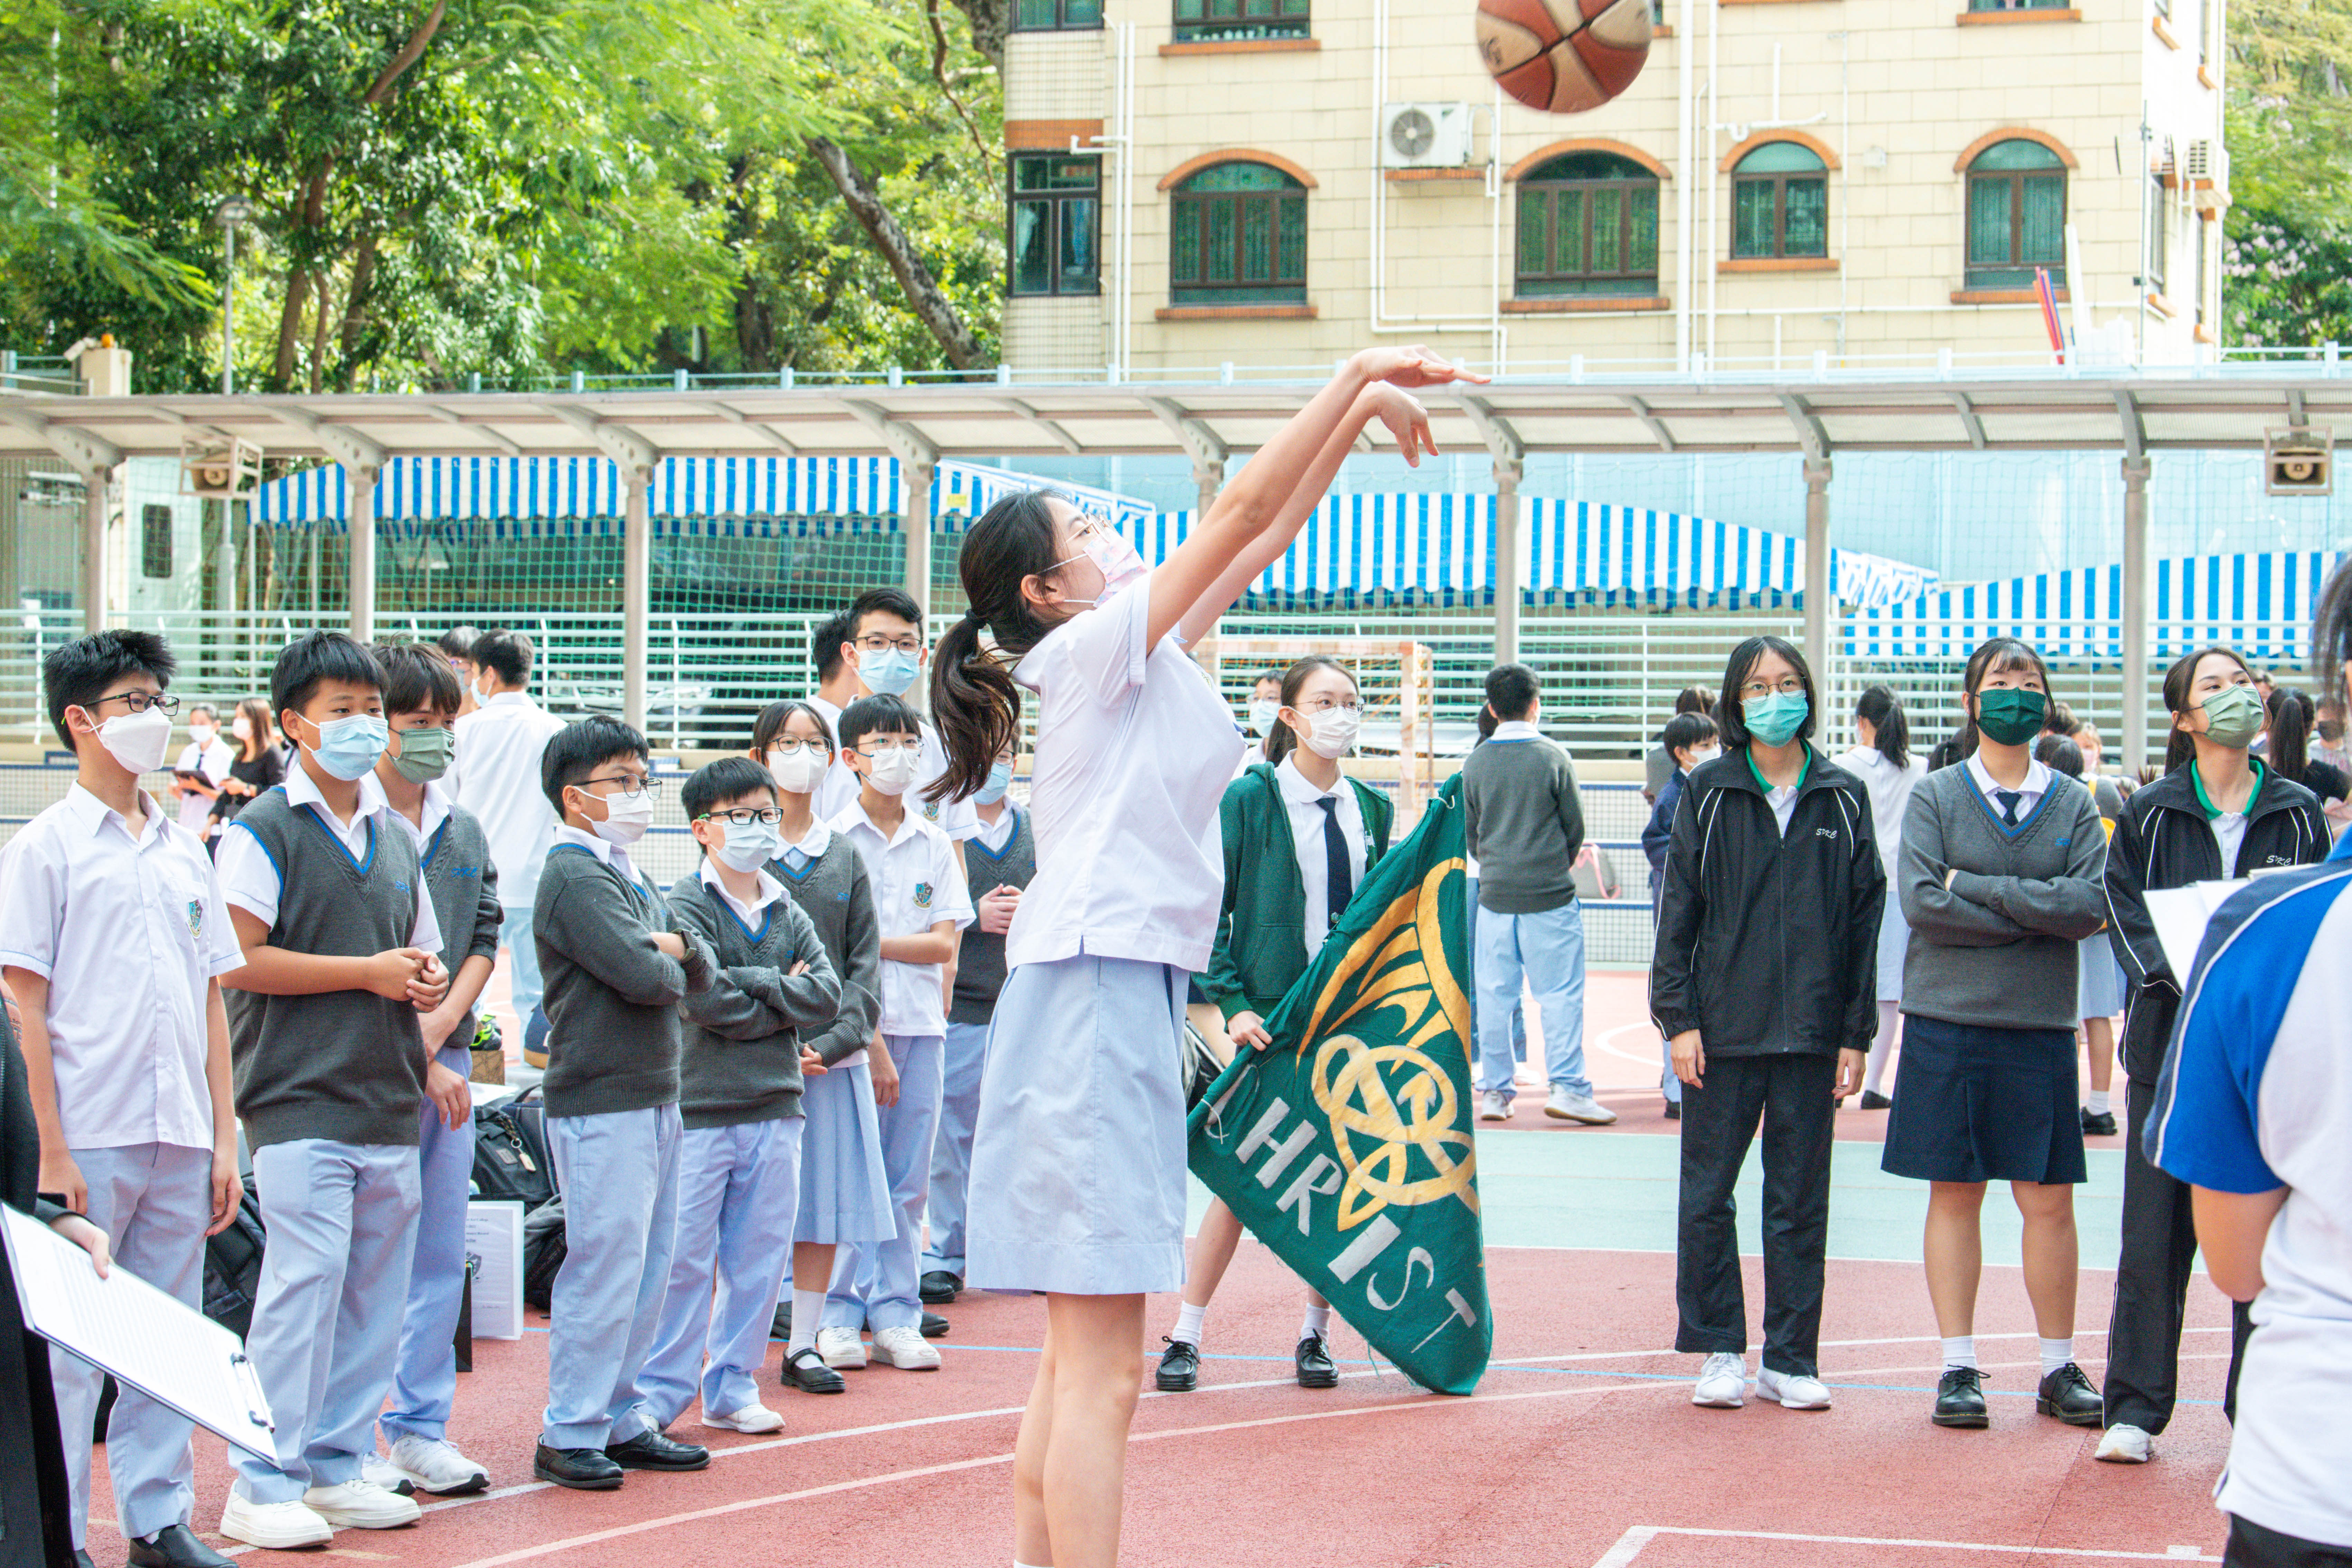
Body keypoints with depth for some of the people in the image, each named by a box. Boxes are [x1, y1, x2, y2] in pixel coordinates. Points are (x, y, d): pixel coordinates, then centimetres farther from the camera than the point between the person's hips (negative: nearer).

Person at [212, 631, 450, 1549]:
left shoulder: (396, 841, 18)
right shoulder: (264, 832, -5)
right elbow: (238, 959, -13)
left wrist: (425, 985, 5)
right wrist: (368, 971, -12)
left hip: (388, 1102, 7)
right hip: (300, 1101, -7)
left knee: (376, 1291, 8)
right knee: (305, 1284, -11)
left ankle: (336, 1469, 17)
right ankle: (262, 1487, -5)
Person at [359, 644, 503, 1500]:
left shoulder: (463, 833, 14)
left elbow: (484, 938, 13)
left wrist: (443, 1024, -5)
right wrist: (417, 1062, -11)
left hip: (446, 1062, 7)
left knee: (441, 1254, 8)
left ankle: (422, 1430, 16)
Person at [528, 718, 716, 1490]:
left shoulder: (631, 876, 18)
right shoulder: (574, 877, -11)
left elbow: (701, 969, 12)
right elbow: (641, 976, -21)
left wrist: (674, 949, -9)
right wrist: (671, 968, 0)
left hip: (655, 1097, 9)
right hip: (600, 1103, -9)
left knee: (648, 1267, 12)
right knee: (604, 1266, -8)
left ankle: (623, 1419, 19)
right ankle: (569, 1433, -1)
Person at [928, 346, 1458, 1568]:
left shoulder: (1145, 655, 17)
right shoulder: (1094, 647, -7)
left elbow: (1262, 539, 21)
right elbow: (1239, 513, -10)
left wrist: (1360, 414, 16)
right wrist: (1354, 376, -5)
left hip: (1127, 998, 10)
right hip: (1094, 996, -10)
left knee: (1080, 1360, 11)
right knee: (1101, 1370, -12)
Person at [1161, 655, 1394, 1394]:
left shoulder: (1370, 808, 9)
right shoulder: (1249, 798, -5)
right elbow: (1211, 910, -6)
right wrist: (1233, 1006, -14)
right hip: (1272, 1016, -4)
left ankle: (1315, 1333, 15)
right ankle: (1185, 1337, 7)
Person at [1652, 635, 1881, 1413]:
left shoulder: (1844, 799, 6)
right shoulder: (1708, 794, 3)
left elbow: (1865, 918, 7)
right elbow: (1678, 910, 2)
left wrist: (1856, 1034, 2)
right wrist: (1678, 1016, -6)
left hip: (1809, 1030, 1)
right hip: (1722, 1028, -1)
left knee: (1800, 1202, 5)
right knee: (1708, 1195, 3)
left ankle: (1791, 1358, 13)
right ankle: (1720, 1351, 14)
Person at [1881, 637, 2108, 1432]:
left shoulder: (2073, 804, 7)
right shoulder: (1936, 796, 3)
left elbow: (2089, 905, -7)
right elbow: (1920, 900, -10)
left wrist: (1975, 890, -12)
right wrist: (2035, 915, -10)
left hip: (2039, 1025, 1)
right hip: (1947, 1019, -1)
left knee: (2049, 1199, 2)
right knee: (1954, 1193, 3)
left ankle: (2059, 1368, 13)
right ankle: (1959, 1367, 9)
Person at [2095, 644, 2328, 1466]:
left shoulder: (2299, 814, 8)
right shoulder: (2149, 814, 5)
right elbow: (2127, 916, 2)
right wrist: (2188, 978, -15)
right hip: (2171, 1039, -1)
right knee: (2155, 1229, 0)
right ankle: (2134, 1410, 7)